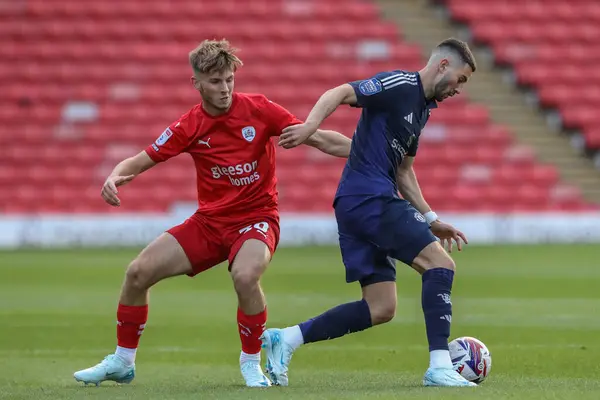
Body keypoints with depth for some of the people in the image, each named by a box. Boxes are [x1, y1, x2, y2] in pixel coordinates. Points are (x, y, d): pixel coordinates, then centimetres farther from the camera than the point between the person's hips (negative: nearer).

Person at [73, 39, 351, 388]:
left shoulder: (259, 110, -10)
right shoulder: (190, 127, -4)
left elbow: (320, 139, -8)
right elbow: (143, 160, -1)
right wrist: (115, 177, -23)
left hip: (256, 217, -4)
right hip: (210, 220, 4)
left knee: (245, 276, -36)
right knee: (139, 272, -4)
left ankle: (252, 363, -12)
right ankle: (122, 362, 15)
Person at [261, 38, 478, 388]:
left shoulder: (422, 108, 21)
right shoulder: (400, 86, -7)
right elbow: (340, 94, -18)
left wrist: (431, 220, 23)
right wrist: (311, 125, -36)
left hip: (358, 207, 10)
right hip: (370, 198, -10)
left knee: (380, 309, 6)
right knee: (440, 264, -13)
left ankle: (285, 339, 7)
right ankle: (440, 367, -16)